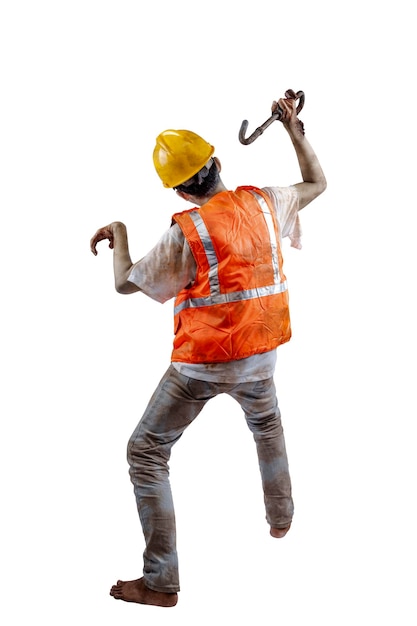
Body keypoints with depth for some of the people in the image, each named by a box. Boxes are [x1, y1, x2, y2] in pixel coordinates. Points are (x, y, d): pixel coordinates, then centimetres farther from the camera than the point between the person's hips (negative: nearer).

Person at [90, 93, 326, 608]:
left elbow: (125, 283, -7)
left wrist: (117, 233, 9)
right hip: (259, 354, 6)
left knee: (146, 452, 4)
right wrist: (294, 129, 21)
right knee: (267, 425, 36)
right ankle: (281, 517, 52)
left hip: (202, 361, -6)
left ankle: (160, 583, 2)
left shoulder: (187, 231, -16)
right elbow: (317, 183, 17)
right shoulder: (263, 202, -3)